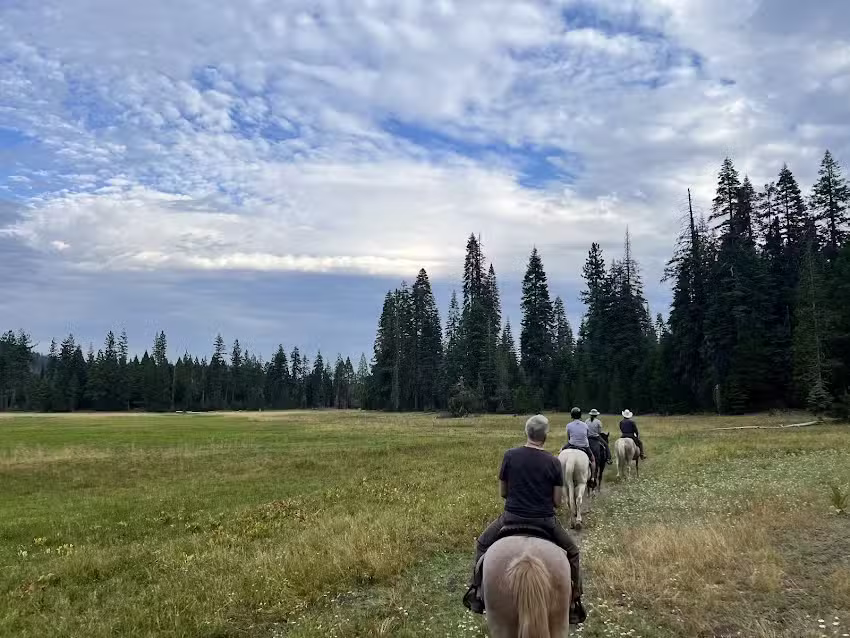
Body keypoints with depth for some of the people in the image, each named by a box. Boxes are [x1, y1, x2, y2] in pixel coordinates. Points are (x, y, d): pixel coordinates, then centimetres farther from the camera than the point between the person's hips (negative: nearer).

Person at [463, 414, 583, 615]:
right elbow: (557, 501, -4)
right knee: (572, 551, 26)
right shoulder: (553, 462, -7)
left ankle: (476, 593, 19)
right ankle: (575, 598, 25)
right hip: (545, 520, 0)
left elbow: (502, 492, 2)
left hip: (512, 517, 0)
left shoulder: (510, 456, -7)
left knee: (482, 545, 25)